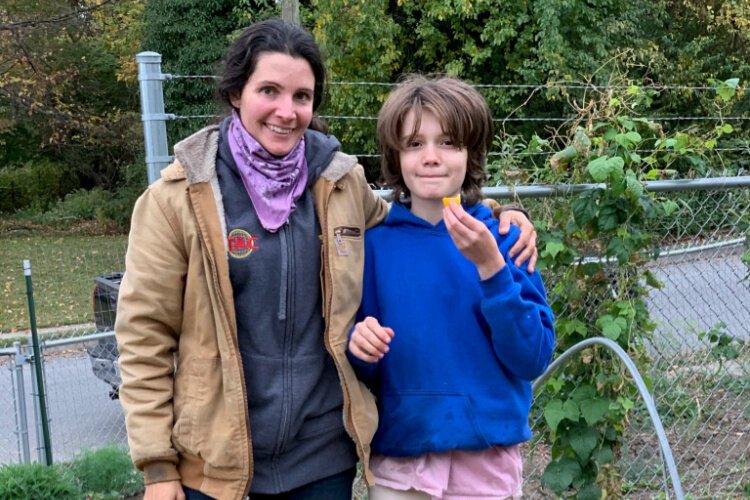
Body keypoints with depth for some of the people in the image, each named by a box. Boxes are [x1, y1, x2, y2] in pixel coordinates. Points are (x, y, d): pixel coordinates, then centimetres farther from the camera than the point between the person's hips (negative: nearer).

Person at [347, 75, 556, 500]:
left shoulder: (505, 238, -6)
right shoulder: (375, 243, -3)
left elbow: (532, 358, -12)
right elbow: (363, 367, 4)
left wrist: (490, 265, -22)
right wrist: (361, 346, -18)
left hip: (485, 463, -1)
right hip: (397, 462, 1)